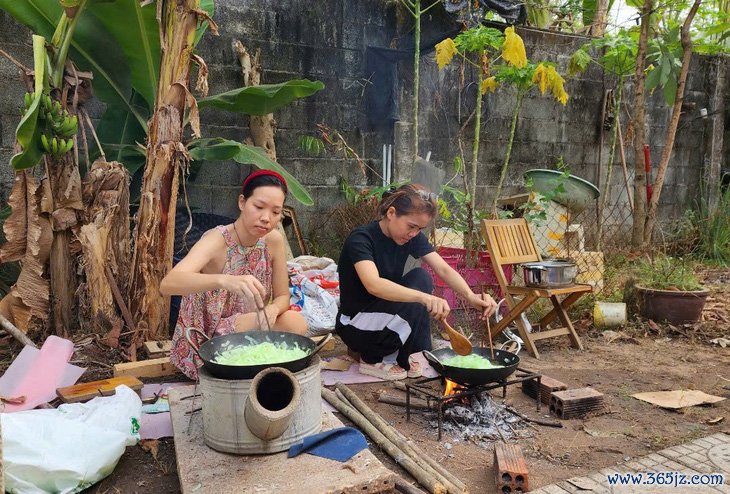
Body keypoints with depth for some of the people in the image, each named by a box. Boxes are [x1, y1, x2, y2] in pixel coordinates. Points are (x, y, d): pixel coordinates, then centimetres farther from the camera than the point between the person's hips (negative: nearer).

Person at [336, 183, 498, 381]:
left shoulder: (413, 237, -4)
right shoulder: (360, 239, -25)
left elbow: (443, 269, -14)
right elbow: (373, 285, -41)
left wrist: (470, 296, -33)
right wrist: (424, 297, -54)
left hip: (387, 318, 7)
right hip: (354, 325, -6)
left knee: (421, 277, -15)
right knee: (415, 296, -26)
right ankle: (373, 359, -6)